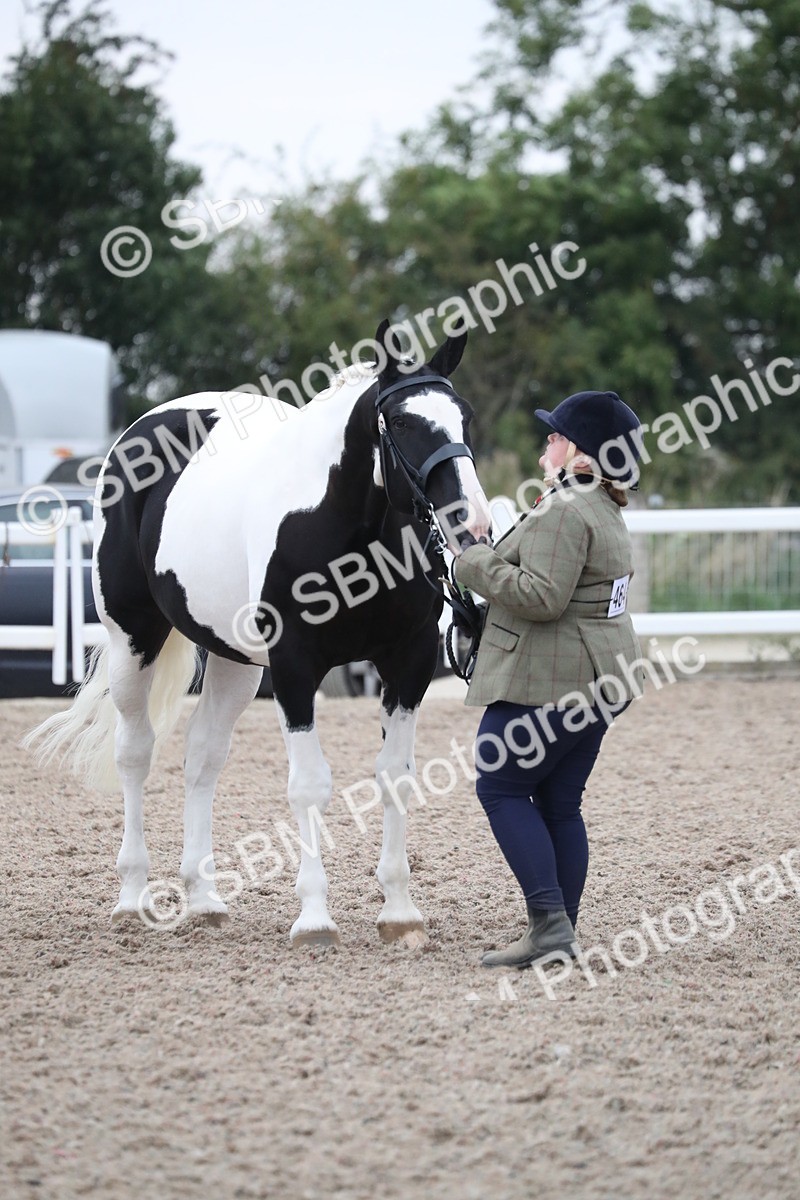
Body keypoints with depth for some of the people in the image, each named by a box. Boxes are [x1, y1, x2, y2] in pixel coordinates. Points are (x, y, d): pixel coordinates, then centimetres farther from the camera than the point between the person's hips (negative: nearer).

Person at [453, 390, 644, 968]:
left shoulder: (563, 511, -18)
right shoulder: (606, 511, 16)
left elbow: (542, 597, -26)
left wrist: (476, 563, -15)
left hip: (549, 682, -10)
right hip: (601, 677, 10)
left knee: (501, 789, -2)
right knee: (560, 803, 12)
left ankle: (549, 921, -11)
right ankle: (562, 936, 12)